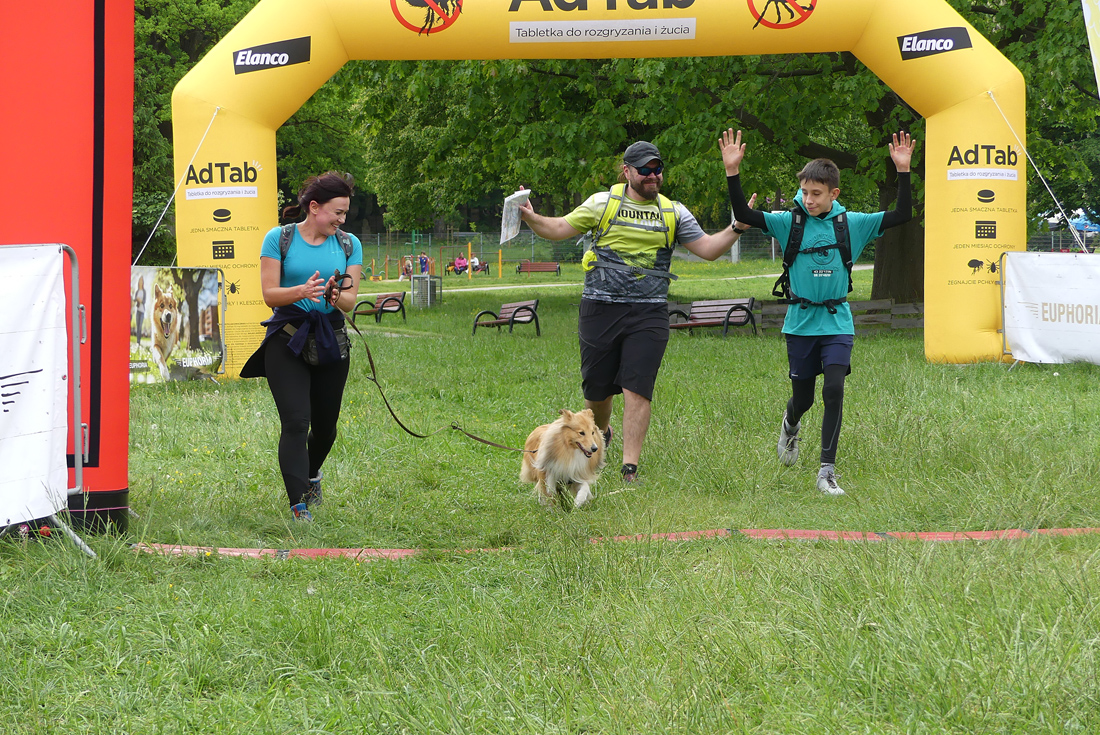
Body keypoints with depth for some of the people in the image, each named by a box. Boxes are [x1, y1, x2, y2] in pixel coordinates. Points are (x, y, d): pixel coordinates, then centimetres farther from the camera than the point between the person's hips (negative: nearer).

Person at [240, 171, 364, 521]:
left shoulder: (349, 245, 6)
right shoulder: (279, 239, -2)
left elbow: (350, 301, 0)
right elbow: (269, 294, -7)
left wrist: (336, 297, -23)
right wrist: (301, 291, -26)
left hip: (331, 341, 4)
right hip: (287, 340, -4)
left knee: (325, 424, 13)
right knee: (295, 423, -16)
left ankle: (311, 475, 45)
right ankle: (299, 506, -19)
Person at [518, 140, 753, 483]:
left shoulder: (674, 213, 10)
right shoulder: (602, 203, 6)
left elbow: (707, 248, 9)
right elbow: (560, 228, 9)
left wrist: (736, 228, -7)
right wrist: (531, 218, -9)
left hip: (648, 313, 0)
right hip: (600, 309, 0)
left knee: (637, 391, -10)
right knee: (597, 388, 9)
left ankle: (630, 469, -9)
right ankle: (600, 432, 42)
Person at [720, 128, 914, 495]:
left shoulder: (852, 224, -3)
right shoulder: (790, 222, -4)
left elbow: (902, 215, -5)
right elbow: (744, 215, -12)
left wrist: (903, 171, -16)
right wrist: (733, 172, -24)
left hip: (837, 321, 0)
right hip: (801, 322, 1)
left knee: (834, 389, -16)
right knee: (803, 397, 10)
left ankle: (827, 470, -11)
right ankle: (791, 424, 48)